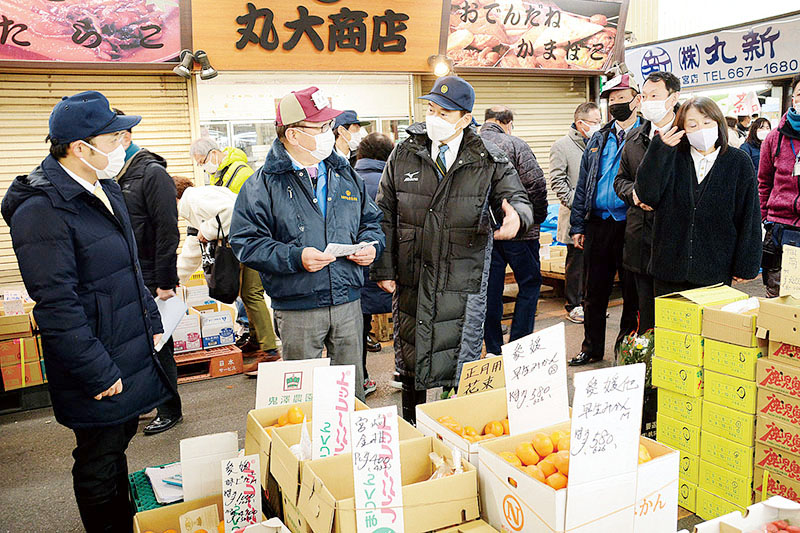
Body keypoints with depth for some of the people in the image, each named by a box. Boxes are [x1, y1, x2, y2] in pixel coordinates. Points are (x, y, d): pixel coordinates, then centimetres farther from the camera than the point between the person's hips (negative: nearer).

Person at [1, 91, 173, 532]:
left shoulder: (105, 190, 9)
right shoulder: (42, 210, -21)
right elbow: (57, 306, -23)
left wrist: (151, 321, 17)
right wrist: (97, 373, -20)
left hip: (131, 351, 9)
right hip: (97, 368, -9)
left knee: (118, 442, 23)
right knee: (99, 461, 9)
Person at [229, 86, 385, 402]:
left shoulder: (345, 175, 9)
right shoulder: (264, 183, -7)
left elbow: (370, 219, 19)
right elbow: (245, 242, -10)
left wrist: (371, 245, -3)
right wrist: (295, 258, -21)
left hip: (348, 302, 4)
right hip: (297, 308, -4)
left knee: (353, 386, 17)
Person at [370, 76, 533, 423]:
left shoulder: (489, 161, -1)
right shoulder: (404, 154, 3)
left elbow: (515, 198, 4)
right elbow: (384, 214, 6)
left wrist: (516, 217, -23)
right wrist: (383, 269, 1)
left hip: (464, 283, -2)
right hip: (410, 279, 2)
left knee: (460, 365, 6)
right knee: (409, 360, 14)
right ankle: (409, 432, 34)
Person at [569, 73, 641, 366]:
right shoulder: (598, 139, 13)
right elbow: (582, 185, 13)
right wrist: (577, 226, 8)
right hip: (598, 226, 5)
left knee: (633, 292, 7)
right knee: (594, 292, 12)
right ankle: (592, 348, 25)